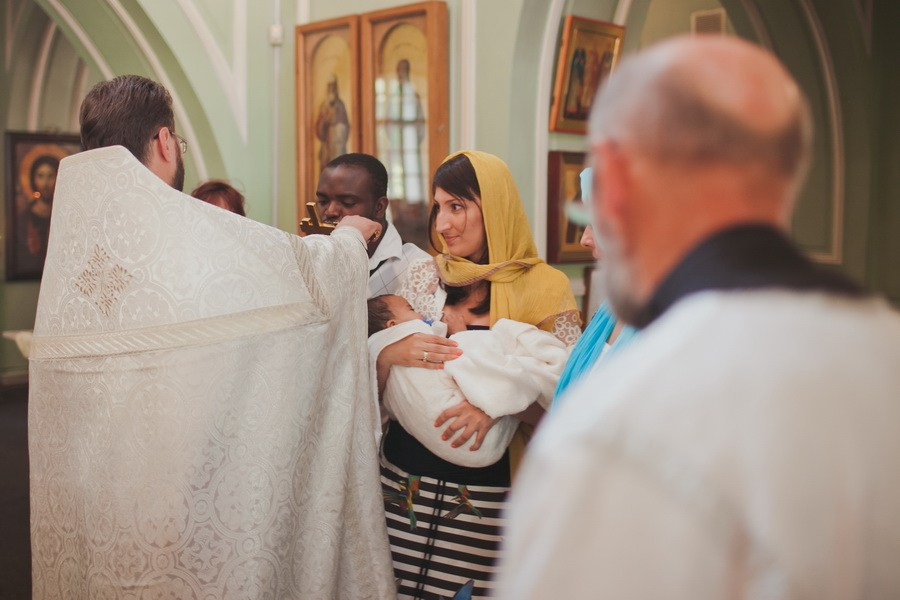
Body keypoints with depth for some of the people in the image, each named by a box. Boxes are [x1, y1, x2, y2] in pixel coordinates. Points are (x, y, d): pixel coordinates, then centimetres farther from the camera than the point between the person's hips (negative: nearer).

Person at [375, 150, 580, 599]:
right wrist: (389, 355, -13)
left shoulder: (543, 289, -4)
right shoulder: (423, 278, 5)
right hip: (406, 487, 3)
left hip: (491, 494, -2)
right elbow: (375, 386, 8)